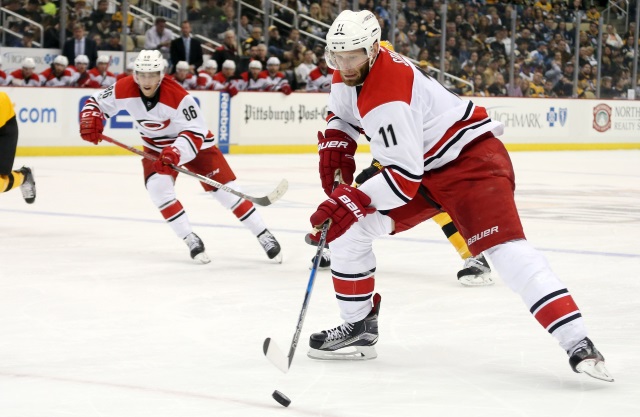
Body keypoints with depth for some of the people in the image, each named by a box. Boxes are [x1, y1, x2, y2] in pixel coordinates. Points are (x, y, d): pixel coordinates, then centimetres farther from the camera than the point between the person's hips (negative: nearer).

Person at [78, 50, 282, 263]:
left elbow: (195, 133, -30)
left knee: (225, 188, -7)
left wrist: (176, 152, -45)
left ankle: (264, 236, 4)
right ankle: (191, 240, -12)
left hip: (193, 142, -3)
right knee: (158, 186, -23)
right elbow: (96, 102, -6)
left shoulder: (178, 97, -33)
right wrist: (90, 120, -27)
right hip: (157, 147, 3)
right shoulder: (124, 89, -21)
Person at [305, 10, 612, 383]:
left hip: (472, 159, -10)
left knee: (503, 245, -28)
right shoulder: (350, 73, -1)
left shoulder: (387, 96, -29)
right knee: (346, 227, 3)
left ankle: (578, 344, -34)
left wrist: (352, 201, -32)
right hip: (423, 168, 10)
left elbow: (405, 176, -31)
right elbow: (341, 113, 22)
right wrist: (334, 147, 3)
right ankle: (359, 326, 16)